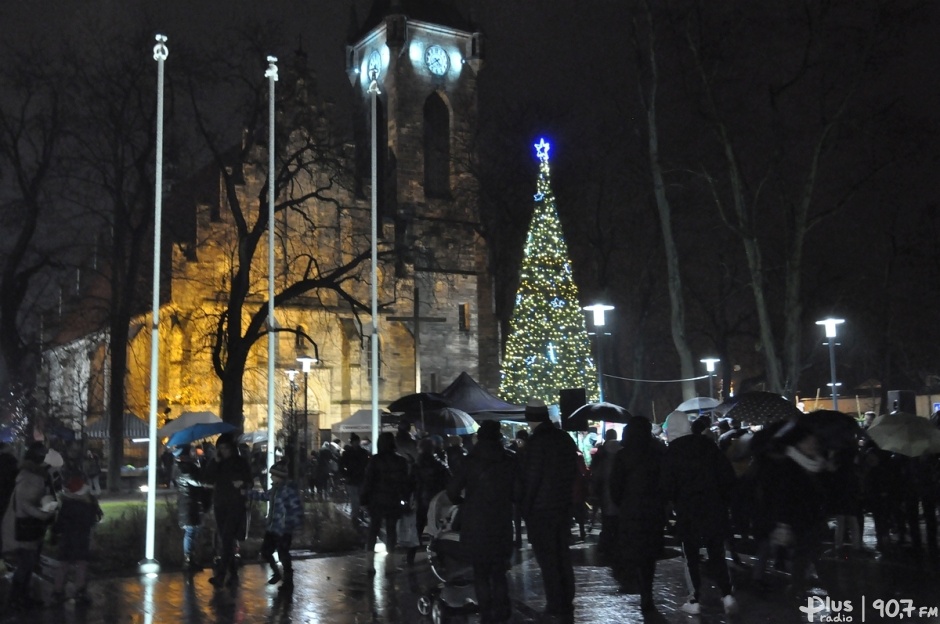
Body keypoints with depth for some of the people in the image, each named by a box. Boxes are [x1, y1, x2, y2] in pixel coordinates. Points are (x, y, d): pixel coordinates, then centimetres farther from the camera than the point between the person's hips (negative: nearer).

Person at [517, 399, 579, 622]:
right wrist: (566, 497, 17)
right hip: (563, 506, 7)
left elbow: (530, 478, -16)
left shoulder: (537, 440, -16)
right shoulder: (566, 439, 6)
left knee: (547, 560, -1)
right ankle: (567, 606, 18)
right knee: (563, 557, 13)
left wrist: (525, 507, -7)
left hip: (541, 509, -7)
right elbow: (573, 472, 11)